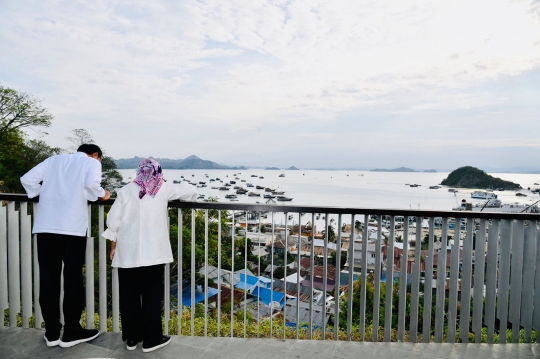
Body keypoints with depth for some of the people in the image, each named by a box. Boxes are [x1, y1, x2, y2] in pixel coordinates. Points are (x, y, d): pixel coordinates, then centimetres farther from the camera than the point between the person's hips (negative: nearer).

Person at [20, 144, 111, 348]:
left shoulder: (54, 160, 21)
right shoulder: (92, 162, 7)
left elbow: (27, 179, 12)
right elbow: (91, 184, -12)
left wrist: (46, 194, 23)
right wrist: (102, 195, 5)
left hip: (45, 225, 5)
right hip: (73, 226, -4)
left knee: (48, 277, 10)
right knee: (73, 277, 4)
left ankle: (51, 332, 19)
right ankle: (71, 332, 13)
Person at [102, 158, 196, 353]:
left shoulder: (126, 190, 5)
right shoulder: (163, 189, 1)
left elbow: (113, 220, 3)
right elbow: (190, 191, 6)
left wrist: (113, 246, 12)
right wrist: (188, 197, 29)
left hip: (127, 252, 2)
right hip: (153, 253, -2)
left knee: (129, 296, 14)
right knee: (151, 296, 8)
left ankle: (131, 338, 26)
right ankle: (151, 339, 17)